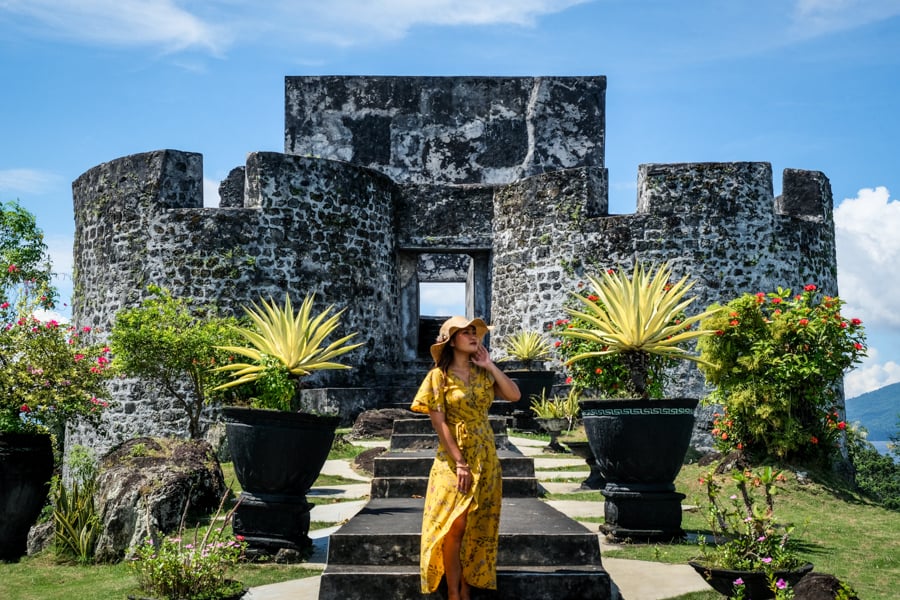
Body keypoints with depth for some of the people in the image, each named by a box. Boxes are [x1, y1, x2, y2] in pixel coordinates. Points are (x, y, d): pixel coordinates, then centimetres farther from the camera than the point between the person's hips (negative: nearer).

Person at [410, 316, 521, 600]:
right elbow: (439, 422, -11)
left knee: (477, 528, 5)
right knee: (455, 527, -7)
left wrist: (490, 366, -4)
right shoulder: (439, 376, -6)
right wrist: (460, 463, -16)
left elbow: (514, 395, -3)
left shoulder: (483, 374, 8)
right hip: (453, 459, -4)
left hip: (486, 458, 4)